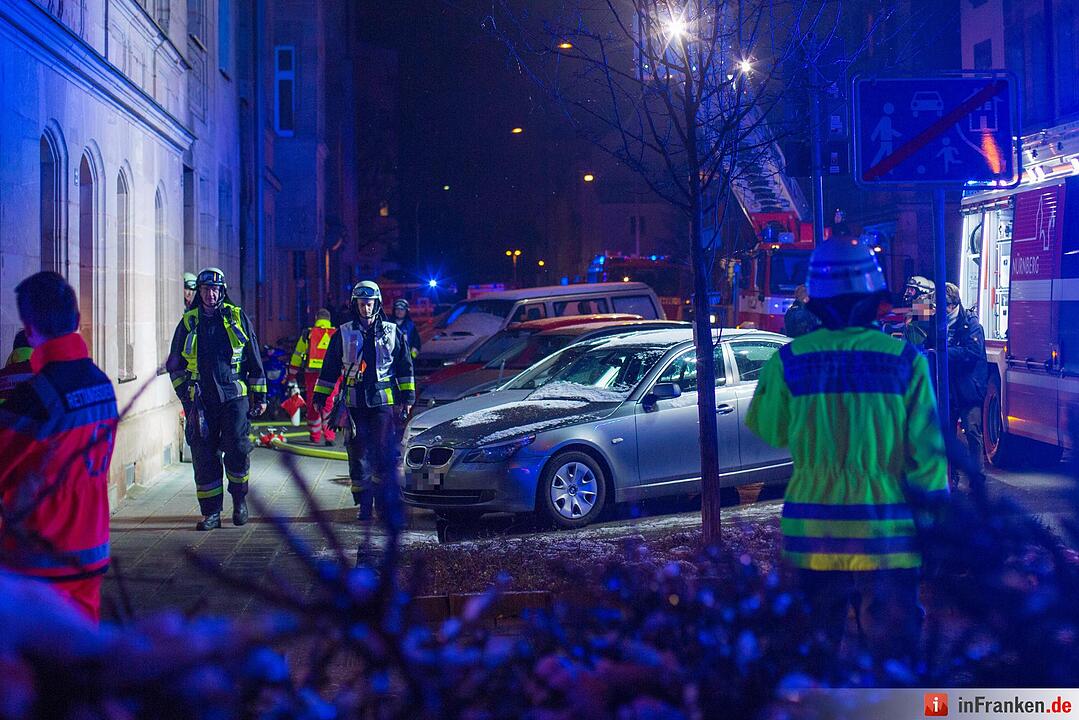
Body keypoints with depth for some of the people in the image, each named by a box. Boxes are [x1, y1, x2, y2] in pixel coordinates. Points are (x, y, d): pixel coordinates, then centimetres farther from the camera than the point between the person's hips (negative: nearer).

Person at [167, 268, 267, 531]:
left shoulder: (237, 317, 7)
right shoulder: (188, 323, 10)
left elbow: (254, 360, 9)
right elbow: (175, 365, 18)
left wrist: (259, 395, 7)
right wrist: (184, 392, 7)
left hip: (234, 396, -2)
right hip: (201, 400, 2)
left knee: (237, 449, -11)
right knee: (204, 457, 1)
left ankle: (239, 498, 13)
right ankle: (211, 512, 9)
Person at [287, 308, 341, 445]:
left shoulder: (307, 334, 7)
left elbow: (297, 355, 11)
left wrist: (292, 375, 18)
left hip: (312, 374, 0)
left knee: (312, 404, 12)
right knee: (329, 405, 2)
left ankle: (315, 436, 19)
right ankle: (329, 435, -10)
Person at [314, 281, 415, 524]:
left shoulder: (392, 332, 8)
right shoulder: (343, 334, 8)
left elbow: (405, 367, 12)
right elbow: (329, 369, 13)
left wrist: (407, 398, 8)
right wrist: (320, 397, 10)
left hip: (383, 401, -1)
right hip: (355, 402, 1)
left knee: (386, 453, -7)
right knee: (358, 453, 2)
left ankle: (387, 505, -1)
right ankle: (364, 505, 10)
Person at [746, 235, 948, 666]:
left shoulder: (789, 360, -5)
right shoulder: (905, 360, -7)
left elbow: (768, 431, 10)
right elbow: (926, 450, -4)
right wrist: (934, 513, 7)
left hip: (812, 534, 1)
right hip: (886, 534, -1)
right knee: (893, 657, 8)